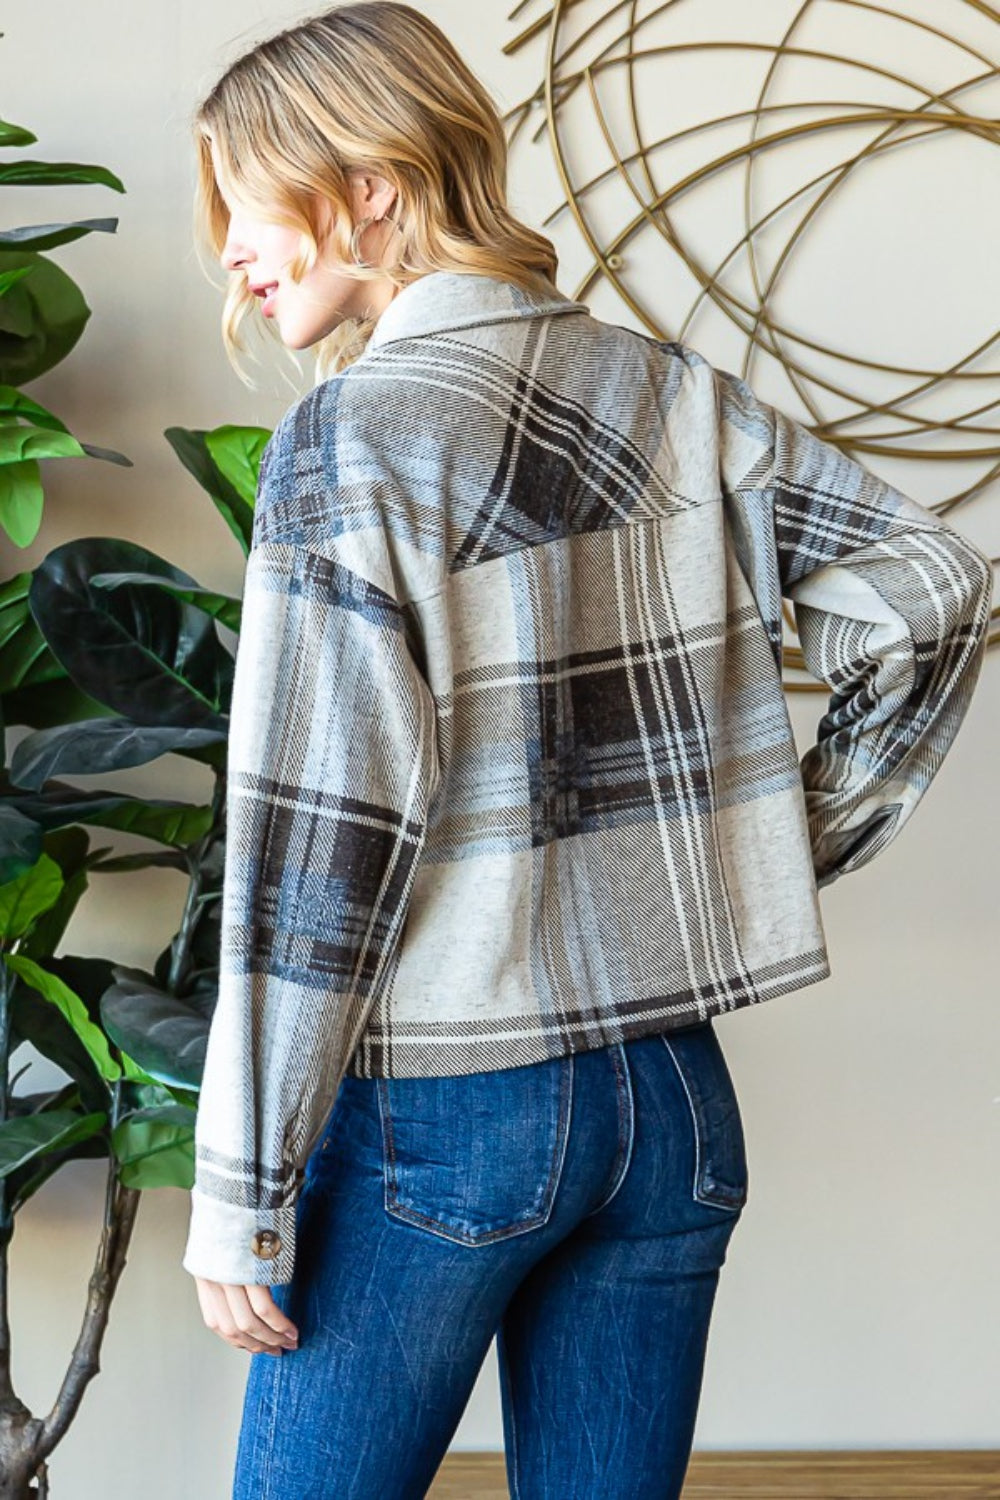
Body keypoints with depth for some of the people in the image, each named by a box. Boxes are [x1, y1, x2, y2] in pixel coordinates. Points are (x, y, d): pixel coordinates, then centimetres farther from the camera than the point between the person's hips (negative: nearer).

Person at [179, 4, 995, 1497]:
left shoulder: (350, 437, -11)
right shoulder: (672, 396, 5)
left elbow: (319, 836, -15)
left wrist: (243, 1193, -9)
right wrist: (784, 853, 10)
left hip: (436, 1109, -5)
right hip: (671, 1097, 6)